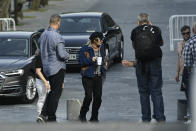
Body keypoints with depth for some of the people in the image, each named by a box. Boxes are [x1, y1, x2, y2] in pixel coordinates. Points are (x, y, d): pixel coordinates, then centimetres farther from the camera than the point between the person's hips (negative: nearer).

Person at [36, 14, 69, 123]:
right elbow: (62, 54, -21)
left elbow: (42, 51, 13)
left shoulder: (43, 35, 4)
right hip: (57, 67, -7)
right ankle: (51, 119, 5)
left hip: (47, 67, 7)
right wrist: (67, 55, -1)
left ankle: (43, 115, 8)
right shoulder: (57, 37, -20)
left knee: (52, 92, 17)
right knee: (56, 93, 2)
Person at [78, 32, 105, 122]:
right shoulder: (85, 49, -7)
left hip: (98, 76, 6)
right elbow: (81, 61, -10)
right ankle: (82, 115, 7)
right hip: (88, 76, -6)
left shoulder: (101, 48, 11)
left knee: (98, 97, 0)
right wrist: (91, 60, -21)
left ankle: (94, 117, 10)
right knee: (88, 96, -12)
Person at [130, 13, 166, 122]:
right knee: (156, 91, 1)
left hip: (141, 64, 0)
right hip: (155, 63, 0)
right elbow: (161, 43, 20)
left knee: (144, 92, 7)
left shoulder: (135, 31, 1)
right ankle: (160, 118, -7)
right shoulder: (156, 30, 1)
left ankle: (146, 118, 6)